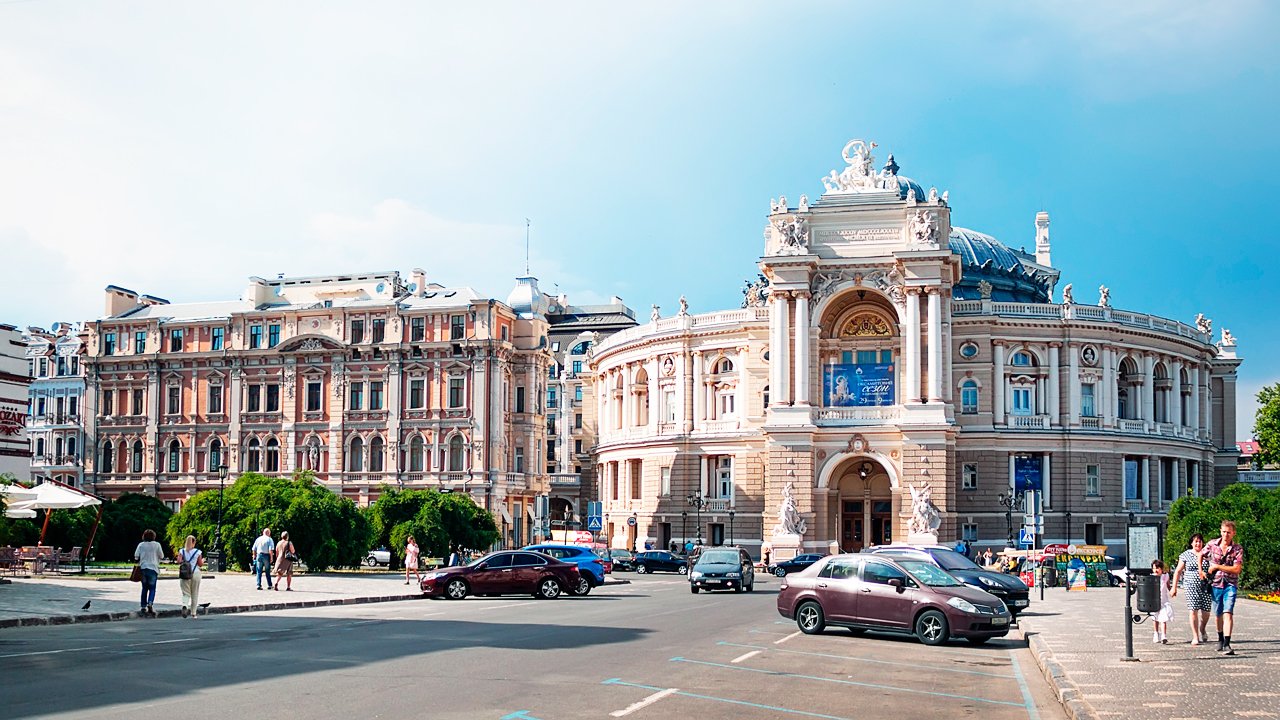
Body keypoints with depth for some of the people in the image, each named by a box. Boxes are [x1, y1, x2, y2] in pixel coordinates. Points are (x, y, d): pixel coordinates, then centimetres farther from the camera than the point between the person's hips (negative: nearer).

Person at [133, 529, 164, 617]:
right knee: (152, 588, 3)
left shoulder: (141, 545, 1)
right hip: (153, 568, -2)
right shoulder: (156, 545, -4)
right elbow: (161, 557, 1)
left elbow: (136, 557, 1)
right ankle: (150, 603, -19)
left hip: (143, 568, 2)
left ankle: (144, 607, 10)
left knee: (144, 588, 12)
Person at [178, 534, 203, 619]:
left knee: (186, 593, 6)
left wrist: (184, 561, 11)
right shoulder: (198, 552, -3)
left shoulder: (182, 551, 1)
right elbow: (200, 564, -3)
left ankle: (184, 606, -25)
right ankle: (193, 614, 13)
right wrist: (203, 560, 19)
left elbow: (179, 561, -10)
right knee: (194, 594, 9)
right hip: (195, 573, -1)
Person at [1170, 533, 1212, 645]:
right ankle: (1195, 637, -1)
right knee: (1193, 611, -6)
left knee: (1206, 611, 4)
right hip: (1191, 586, -1)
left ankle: (1202, 631, 32)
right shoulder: (1186, 555, 6)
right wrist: (1174, 587, 3)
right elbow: (1178, 571, 7)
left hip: (1206, 586, 2)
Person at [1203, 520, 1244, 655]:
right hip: (1215, 584, 3)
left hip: (1230, 584, -3)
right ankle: (1220, 640, 36)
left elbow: (1237, 569, -15)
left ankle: (1227, 645, -22)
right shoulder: (1212, 544, 0)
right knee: (1218, 615, 14)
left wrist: (1217, 566, -15)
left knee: (1228, 613, -17)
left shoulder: (1237, 549, -7)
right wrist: (1200, 570, 10)